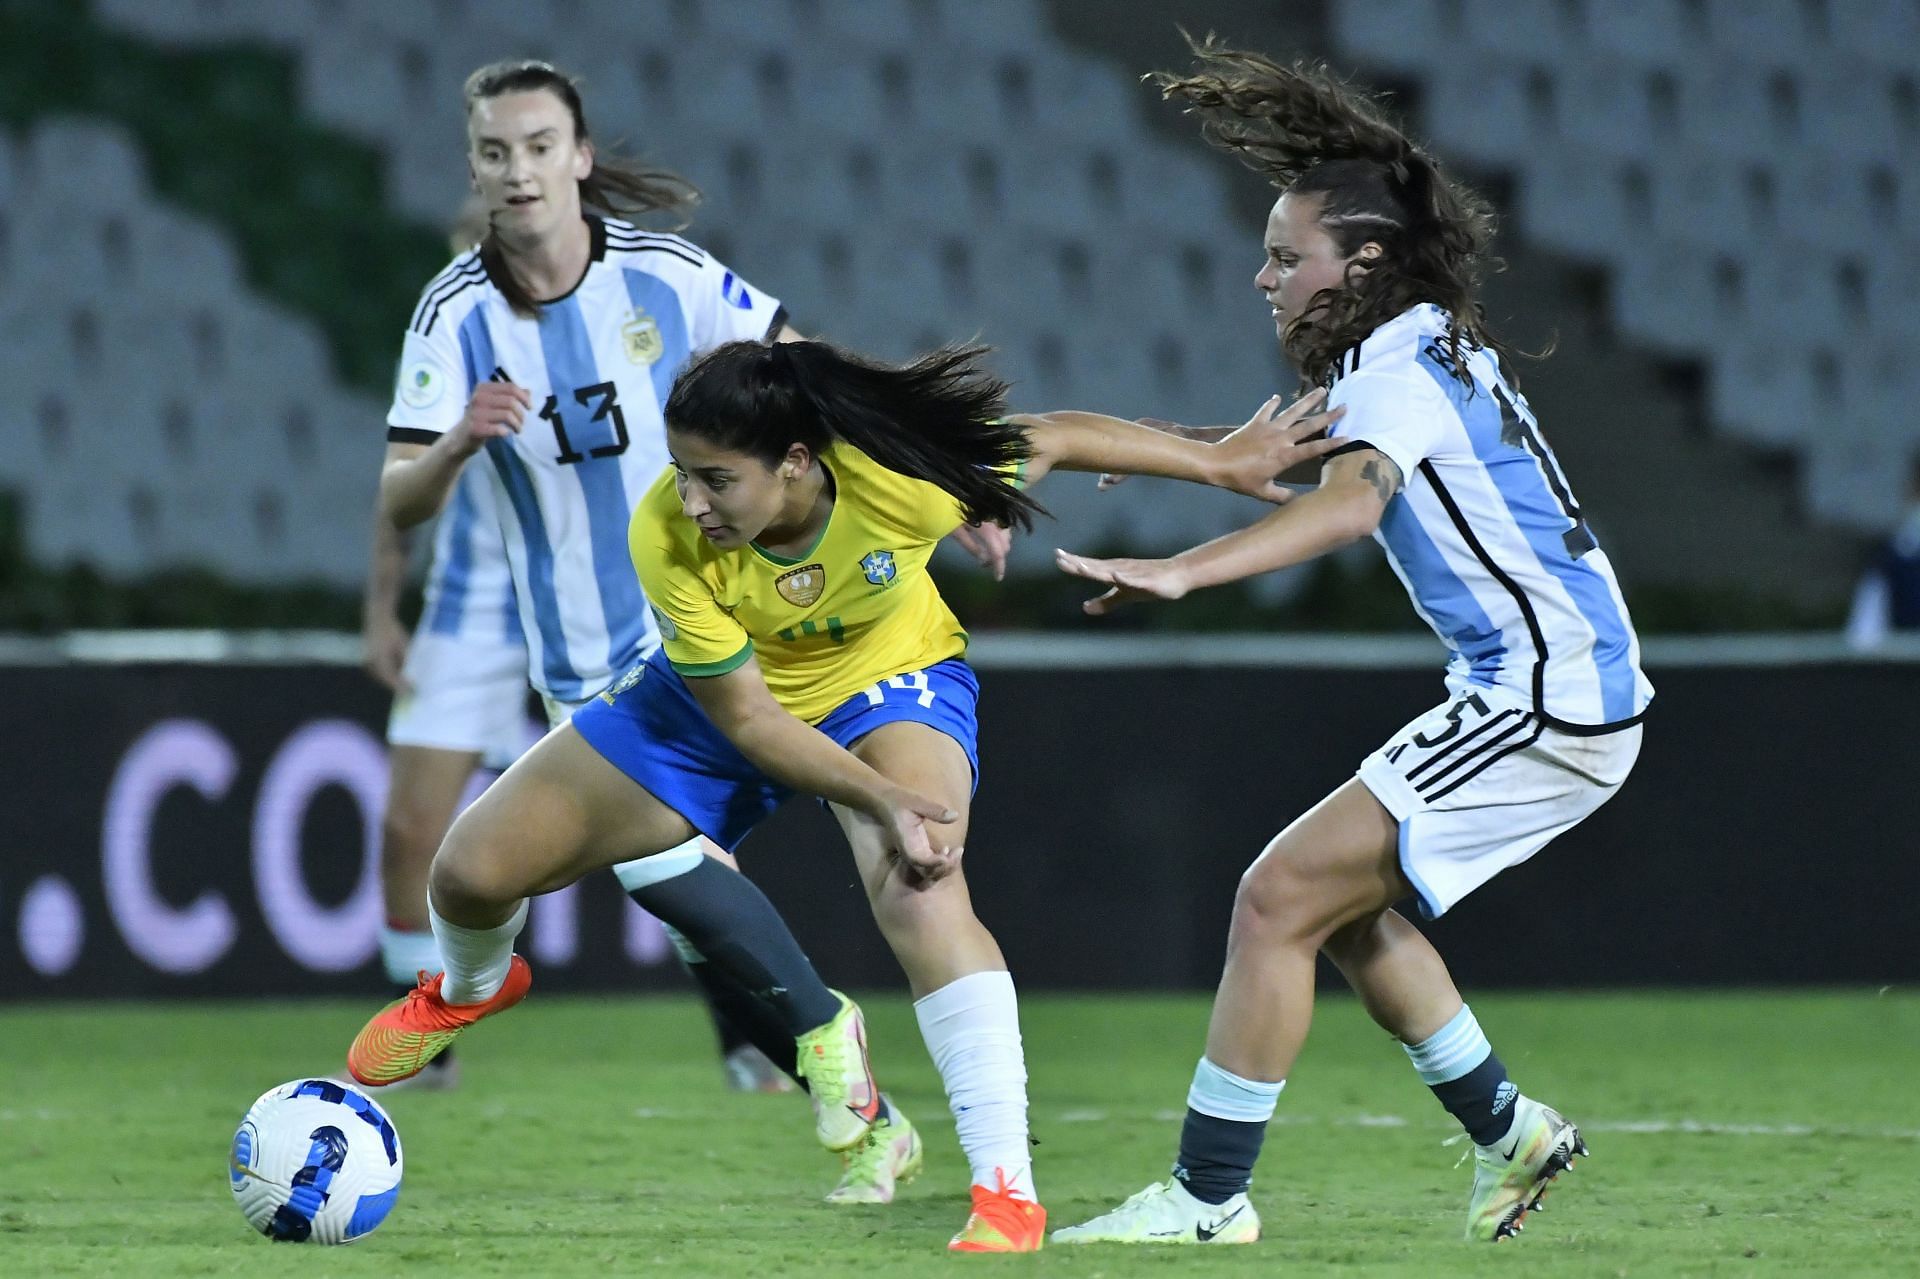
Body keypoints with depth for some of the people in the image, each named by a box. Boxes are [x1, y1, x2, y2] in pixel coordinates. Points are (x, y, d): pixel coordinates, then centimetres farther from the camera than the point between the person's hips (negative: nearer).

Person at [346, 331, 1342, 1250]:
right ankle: (474, 987, 43)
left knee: (921, 890, -33)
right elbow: (745, 721, -25)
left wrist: (1223, 459, -6)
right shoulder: (666, 539, -34)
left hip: (891, 683, -2)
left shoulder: (897, 482, -37)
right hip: (722, 693, 2)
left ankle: (1007, 1193, -31)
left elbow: (1054, 439, -18)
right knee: (472, 874, 2)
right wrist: (881, 801, -37)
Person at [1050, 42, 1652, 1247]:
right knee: (1342, 901, 20)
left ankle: (1210, 1194, -7)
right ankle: (1507, 1130, 25)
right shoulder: (1433, 350, 17)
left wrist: (1184, 570, -47)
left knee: (1281, 898, -10)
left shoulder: (1397, 365, -13)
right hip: (1559, 690, 10)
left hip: (1543, 704, -10)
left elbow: (1350, 500, -34)